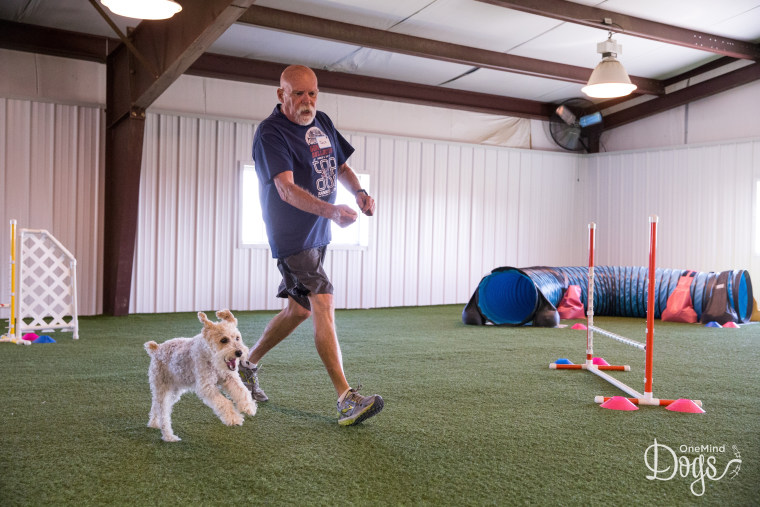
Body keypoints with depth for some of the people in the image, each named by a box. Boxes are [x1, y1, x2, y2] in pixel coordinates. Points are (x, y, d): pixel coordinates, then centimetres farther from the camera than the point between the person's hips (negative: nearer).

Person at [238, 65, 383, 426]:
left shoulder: (322, 123, 9)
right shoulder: (270, 133, -17)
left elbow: (341, 166, 21)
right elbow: (286, 189, -30)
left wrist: (358, 192, -1)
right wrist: (330, 210, -45)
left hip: (317, 234, 9)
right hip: (291, 237, -9)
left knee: (298, 309, 16)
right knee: (322, 305, -16)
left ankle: (247, 364, 35)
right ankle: (347, 400, -16)